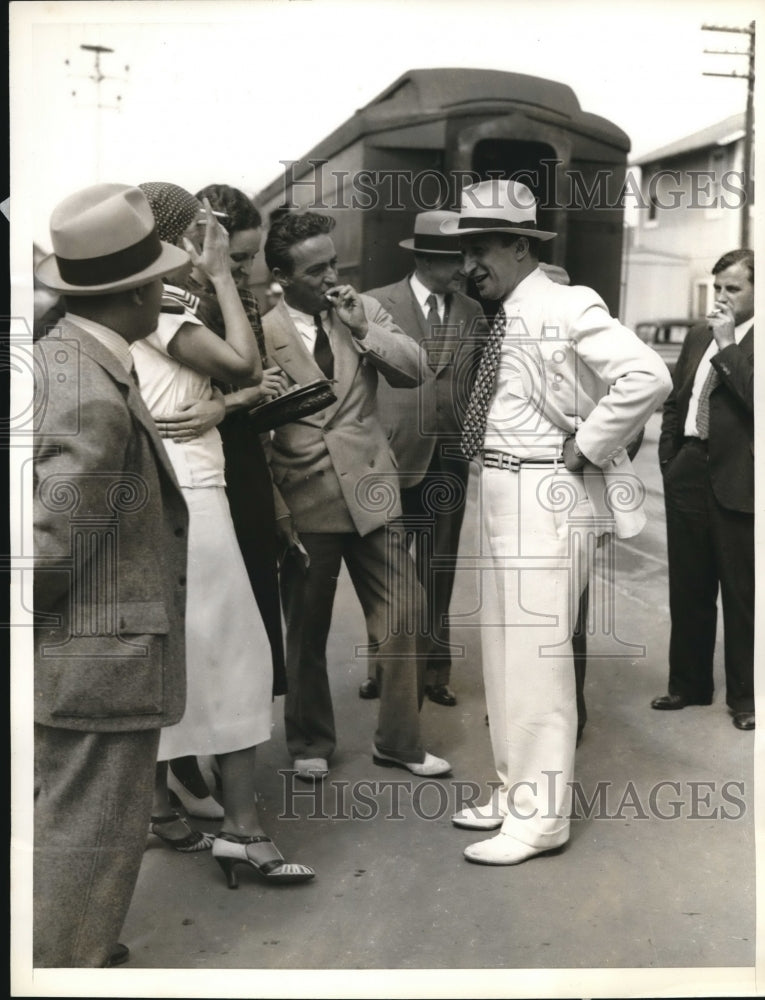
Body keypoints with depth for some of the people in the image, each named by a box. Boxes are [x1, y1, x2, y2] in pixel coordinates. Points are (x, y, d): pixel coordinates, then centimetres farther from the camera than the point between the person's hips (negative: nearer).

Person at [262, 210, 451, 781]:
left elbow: (413, 371, -1)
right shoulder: (263, 331, -6)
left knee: (399, 618, 6)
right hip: (306, 499, -3)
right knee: (307, 631, 11)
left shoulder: (364, 310, 5)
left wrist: (362, 329, -14)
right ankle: (311, 744, 30)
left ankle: (398, 740, 23)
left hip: (370, 489, 3)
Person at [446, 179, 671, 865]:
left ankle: (540, 817, 9)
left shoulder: (567, 307, -13)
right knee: (504, 653, 15)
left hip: (546, 499, -9)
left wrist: (584, 450, -18)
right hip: (506, 497, 9)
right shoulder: (507, 319, 13)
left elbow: (648, 376, -24)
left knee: (536, 655, -3)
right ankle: (516, 790, 30)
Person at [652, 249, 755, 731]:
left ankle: (744, 696, 18)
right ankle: (689, 684, 28)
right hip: (689, 476, 6)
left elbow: (754, 398, -22)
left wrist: (727, 346, -18)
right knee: (688, 590, 15)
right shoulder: (699, 336, 13)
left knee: (741, 596, 5)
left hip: (737, 483, -6)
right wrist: (669, 462, 11)